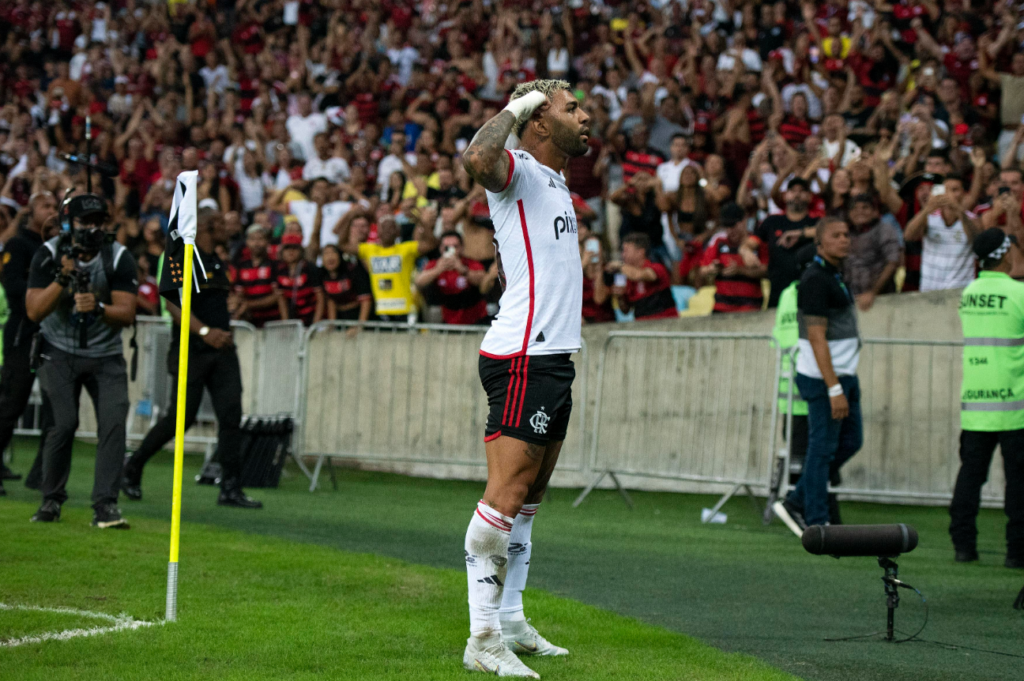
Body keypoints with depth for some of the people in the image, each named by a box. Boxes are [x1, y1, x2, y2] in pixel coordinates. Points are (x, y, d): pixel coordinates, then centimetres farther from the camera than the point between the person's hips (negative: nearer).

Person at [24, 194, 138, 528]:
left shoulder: (119, 259, -10)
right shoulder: (49, 255, -11)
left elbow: (127, 314, -14)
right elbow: (33, 311, -16)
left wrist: (99, 308, -34)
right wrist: (63, 277, -29)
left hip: (105, 356, 1)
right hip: (60, 353, -1)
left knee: (114, 422, -16)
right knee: (65, 422, -16)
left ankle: (105, 505, -13)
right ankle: (51, 500, 4)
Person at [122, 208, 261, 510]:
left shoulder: (219, 264, 18)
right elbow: (174, 304, -18)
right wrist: (204, 331, -29)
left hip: (222, 350, 7)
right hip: (190, 350, -7)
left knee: (231, 415, -5)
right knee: (181, 417, -5)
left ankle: (231, 488, -4)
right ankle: (132, 469, 15)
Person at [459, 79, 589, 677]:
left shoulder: (554, 179, 19)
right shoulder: (519, 170, -10)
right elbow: (478, 160, -34)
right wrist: (516, 107, -22)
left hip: (553, 357, 10)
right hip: (523, 358, -10)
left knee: (529, 499, 14)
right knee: (505, 499, -12)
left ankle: (511, 622, 22)